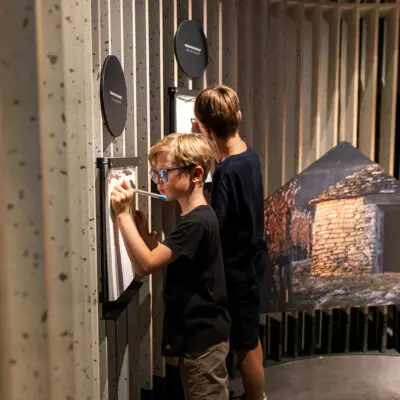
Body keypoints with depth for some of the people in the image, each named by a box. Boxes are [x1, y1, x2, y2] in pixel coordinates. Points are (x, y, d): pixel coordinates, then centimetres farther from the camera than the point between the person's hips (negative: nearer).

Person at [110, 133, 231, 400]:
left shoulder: (196, 222, -24)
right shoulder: (197, 217, 8)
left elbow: (145, 265, -28)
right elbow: (163, 259, 14)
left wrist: (122, 214, -26)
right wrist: (144, 231, -1)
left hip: (202, 336, -10)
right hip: (199, 331, 10)